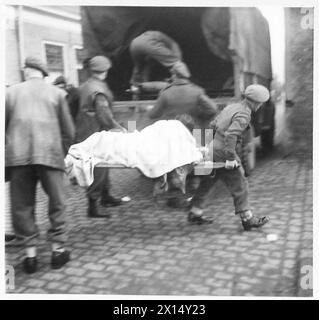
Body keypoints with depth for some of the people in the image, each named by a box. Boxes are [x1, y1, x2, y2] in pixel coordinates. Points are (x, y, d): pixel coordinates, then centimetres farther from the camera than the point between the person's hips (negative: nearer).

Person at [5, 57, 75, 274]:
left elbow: (4, 126, 13)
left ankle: (31, 254, 12)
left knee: (23, 205, 9)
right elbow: (69, 131, 8)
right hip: (49, 153, -1)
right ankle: (58, 250, 14)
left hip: (18, 155, 1)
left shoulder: (11, 92, 12)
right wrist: (62, 153, 20)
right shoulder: (56, 93, 9)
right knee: (56, 203, 10)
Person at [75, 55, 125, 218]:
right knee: (98, 169, -4)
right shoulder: (100, 90, -18)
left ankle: (105, 196, 37)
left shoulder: (83, 87, 10)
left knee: (102, 166, 21)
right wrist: (119, 128, -11)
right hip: (96, 134, -9)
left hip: (84, 133, 9)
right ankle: (93, 207, 0)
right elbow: (104, 116, -22)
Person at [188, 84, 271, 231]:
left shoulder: (231, 107, 12)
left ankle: (195, 213, 29)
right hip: (222, 154, -9)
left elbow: (213, 125, 19)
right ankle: (247, 219, 11)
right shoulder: (243, 115, -16)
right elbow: (231, 135, -28)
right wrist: (230, 158, -25)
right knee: (239, 186, 2)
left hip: (212, 149, 9)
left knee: (207, 183, 18)